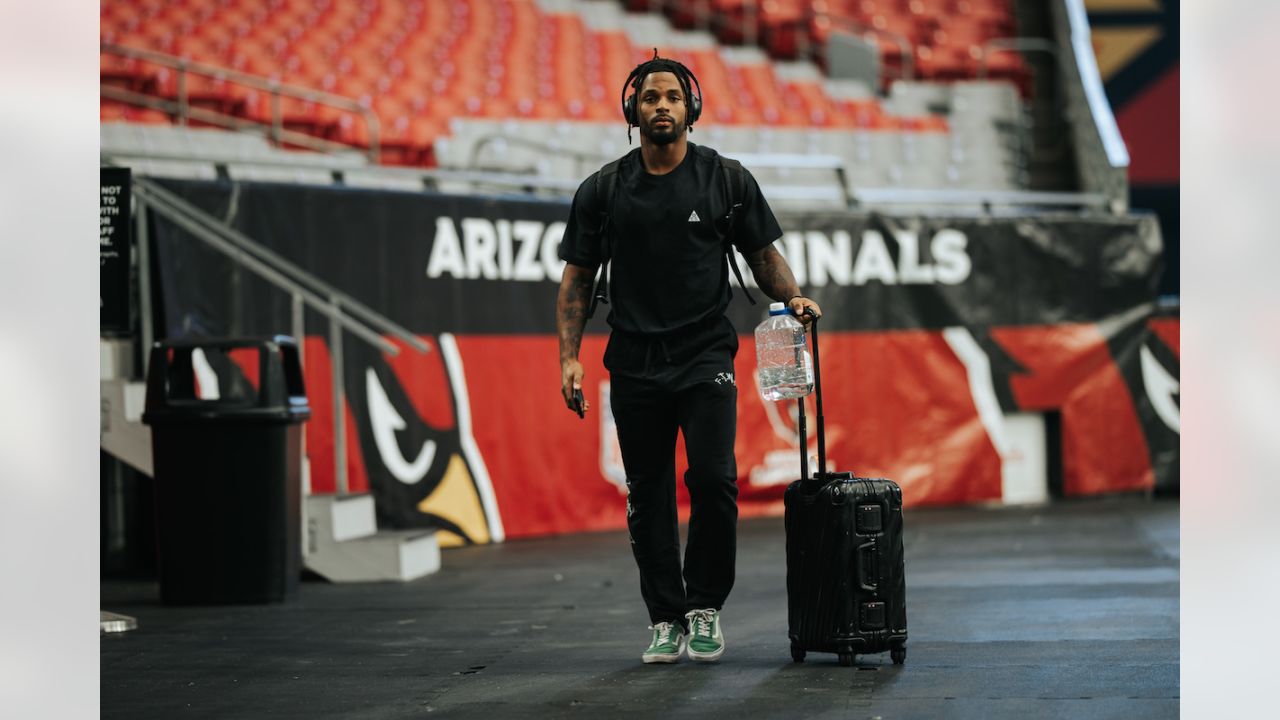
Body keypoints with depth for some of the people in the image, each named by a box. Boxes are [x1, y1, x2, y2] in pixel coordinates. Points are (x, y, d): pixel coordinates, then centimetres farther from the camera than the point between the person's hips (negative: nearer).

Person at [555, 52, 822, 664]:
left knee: (712, 479, -15)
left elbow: (764, 253, 9)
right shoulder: (603, 191, 5)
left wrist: (792, 297, -10)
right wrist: (570, 357, -2)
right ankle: (666, 620, 15)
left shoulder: (725, 180, 3)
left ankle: (706, 607, 3)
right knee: (648, 498, 4)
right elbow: (577, 277, 7)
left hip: (705, 355, -2)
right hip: (635, 363, 2)